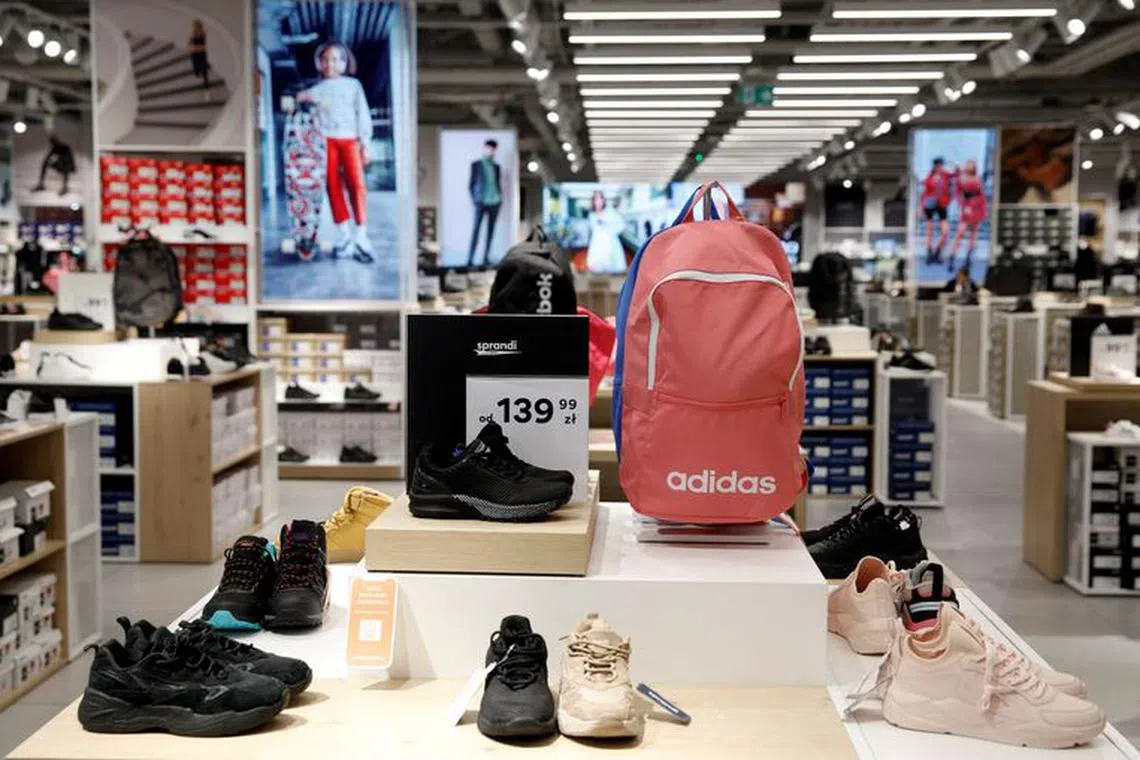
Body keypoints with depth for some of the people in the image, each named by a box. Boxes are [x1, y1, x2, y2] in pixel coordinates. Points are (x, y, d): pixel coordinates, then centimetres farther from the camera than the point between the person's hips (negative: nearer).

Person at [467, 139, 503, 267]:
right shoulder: (476, 164, 5)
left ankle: (486, 258, 7)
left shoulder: (497, 167, 15)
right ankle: (470, 259, -13)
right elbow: (471, 184, 3)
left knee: (491, 231, 3)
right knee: (476, 229, -11)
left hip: (495, 202, 4)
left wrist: (500, 197, 5)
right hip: (481, 202, -4)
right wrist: (474, 199, -6)